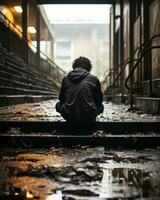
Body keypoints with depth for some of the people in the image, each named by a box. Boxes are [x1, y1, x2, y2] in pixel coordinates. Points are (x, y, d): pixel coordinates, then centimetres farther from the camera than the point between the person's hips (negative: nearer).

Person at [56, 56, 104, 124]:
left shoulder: (66, 79, 5)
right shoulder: (94, 79, 0)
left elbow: (61, 99, 17)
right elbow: (99, 100, 10)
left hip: (69, 117, 0)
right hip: (88, 118, 0)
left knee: (58, 105, 32)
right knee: (100, 106, 32)